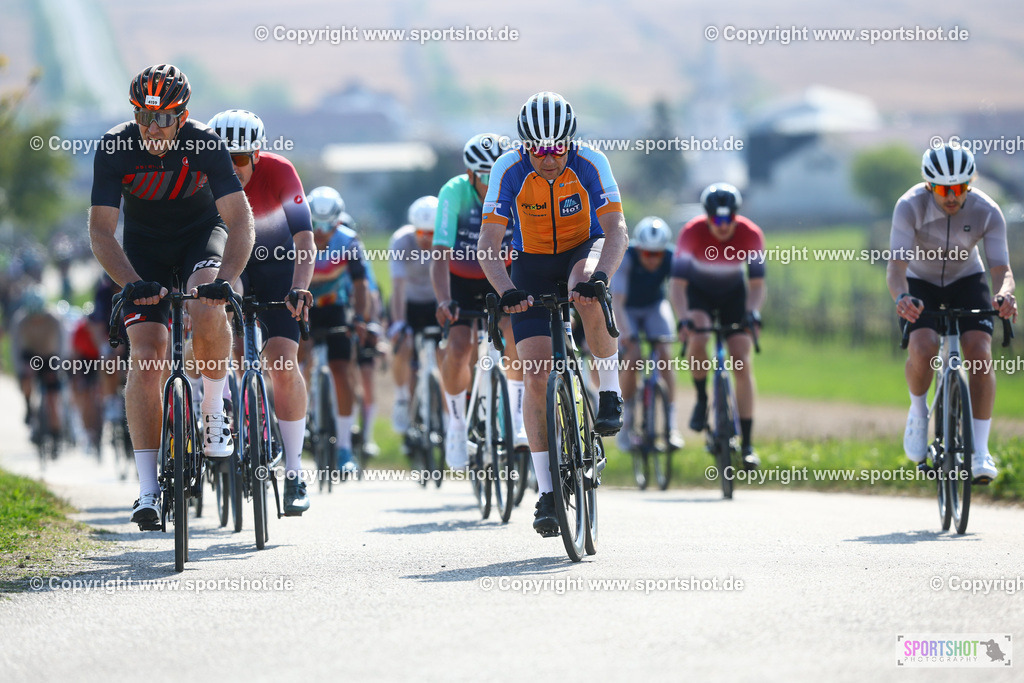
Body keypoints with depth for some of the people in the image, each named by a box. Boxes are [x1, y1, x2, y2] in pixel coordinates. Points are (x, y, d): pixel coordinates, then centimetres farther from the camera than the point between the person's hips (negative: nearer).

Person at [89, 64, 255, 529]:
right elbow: (101, 231, -22)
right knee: (147, 357, -15)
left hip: (201, 236, -1)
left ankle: (214, 411, -9)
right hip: (144, 249, 1)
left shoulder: (205, 145, -24)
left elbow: (240, 220, -26)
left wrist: (226, 279, -42)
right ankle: (148, 489, -14)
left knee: (207, 307, -35)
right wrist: (132, 283, -37)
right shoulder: (114, 149, -22)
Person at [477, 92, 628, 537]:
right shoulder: (509, 171, -19)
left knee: (587, 293, -39)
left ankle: (610, 394, -18)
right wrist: (506, 290, -40)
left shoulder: (590, 165, -21)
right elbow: (488, 244, -22)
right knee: (536, 374, -12)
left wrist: (600, 275, -46)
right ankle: (546, 493, -6)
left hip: (584, 251, -1)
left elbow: (617, 231, -27)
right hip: (532, 264, 1)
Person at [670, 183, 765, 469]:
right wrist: (683, 318, -45)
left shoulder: (751, 235, -26)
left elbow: (757, 283, -20)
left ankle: (746, 444, -8)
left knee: (741, 361, -11)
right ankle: (701, 399, -3)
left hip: (733, 293, 1)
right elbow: (678, 283, -30)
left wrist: (752, 312, -40)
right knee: (697, 341, -31)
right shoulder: (692, 233, -29)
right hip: (699, 291, -1)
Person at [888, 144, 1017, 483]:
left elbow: (1002, 269, -28)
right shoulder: (910, 206, -29)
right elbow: (896, 266, -36)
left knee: (980, 354, -21)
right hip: (920, 282, -1)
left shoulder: (987, 212, -25)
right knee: (923, 350, -27)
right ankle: (918, 411, 5)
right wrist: (902, 297, -58)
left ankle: (980, 451, -14)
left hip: (966, 280, 1)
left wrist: (1004, 294, -52)